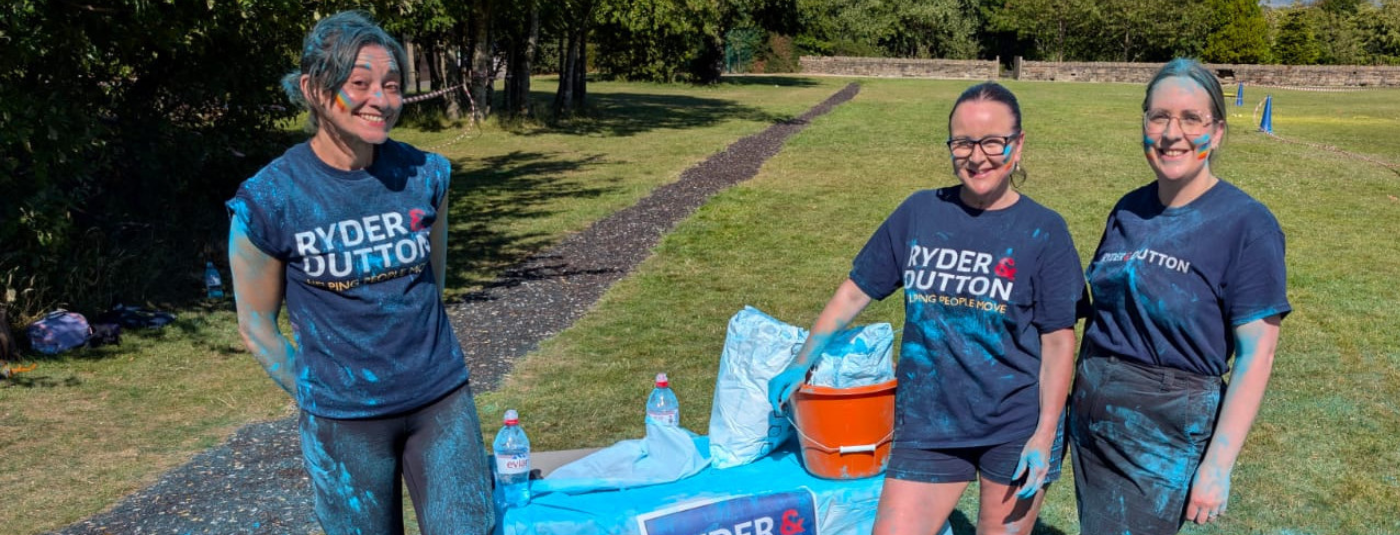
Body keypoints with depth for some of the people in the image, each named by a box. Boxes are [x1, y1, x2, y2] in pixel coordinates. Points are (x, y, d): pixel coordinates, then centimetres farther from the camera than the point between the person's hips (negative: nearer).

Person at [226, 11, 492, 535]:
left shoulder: (425, 176, -4)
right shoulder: (269, 199, -12)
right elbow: (256, 324, 0)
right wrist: (318, 400, 1)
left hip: (442, 399, 2)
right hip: (345, 422, -2)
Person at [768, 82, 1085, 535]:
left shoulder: (1043, 230, -5)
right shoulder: (920, 212, 2)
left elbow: (1058, 340, -5)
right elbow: (855, 292, 9)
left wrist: (1044, 436, -10)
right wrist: (801, 365, 7)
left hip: (1016, 429, -1)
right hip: (928, 425, 2)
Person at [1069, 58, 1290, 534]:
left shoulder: (1247, 225, -12)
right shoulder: (1129, 211, 5)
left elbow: (1256, 354, -14)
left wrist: (1218, 464, -18)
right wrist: (1078, 398, 10)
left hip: (1166, 434, -6)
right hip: (1093, 419, 6)